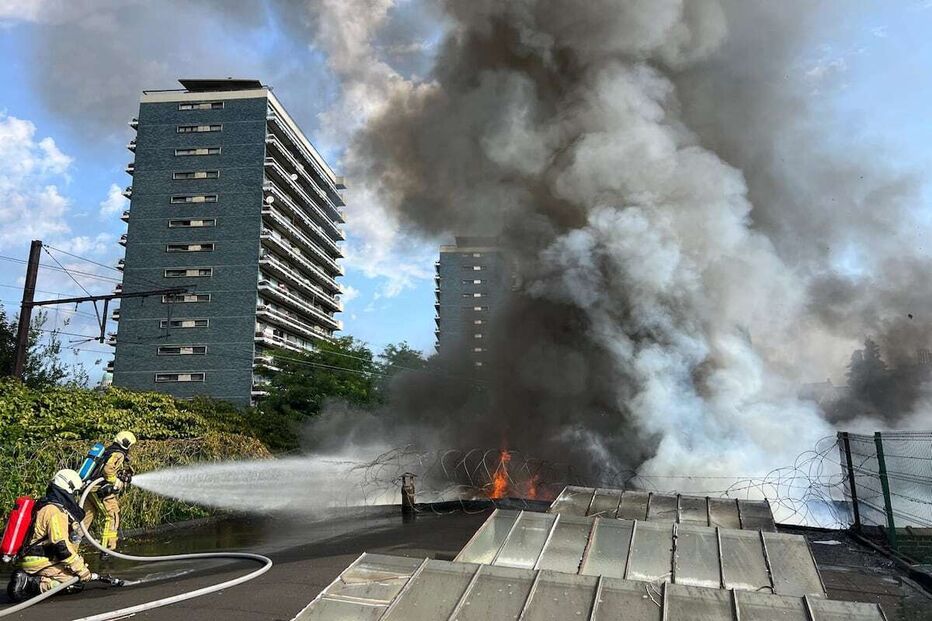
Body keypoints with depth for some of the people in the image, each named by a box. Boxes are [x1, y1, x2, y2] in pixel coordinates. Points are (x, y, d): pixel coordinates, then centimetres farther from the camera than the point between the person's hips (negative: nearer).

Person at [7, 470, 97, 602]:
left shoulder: (47, 505, 14)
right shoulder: (55, 511, -19)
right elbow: (62, 547, -23)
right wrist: (82, 570, -17)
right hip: (40, 563, -10)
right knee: (76, 579, -13)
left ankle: (27, 580, 4)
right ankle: (33, 584, -15)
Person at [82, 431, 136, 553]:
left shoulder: (108, 452, 20)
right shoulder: (118, 454, -10)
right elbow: (108, 469, -25)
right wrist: (117, 483, -14)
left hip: (91, 489, 9)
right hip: (102, 491, -9)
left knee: (85, 518, 15)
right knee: (112, 518, -2)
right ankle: (107, 550, -2)